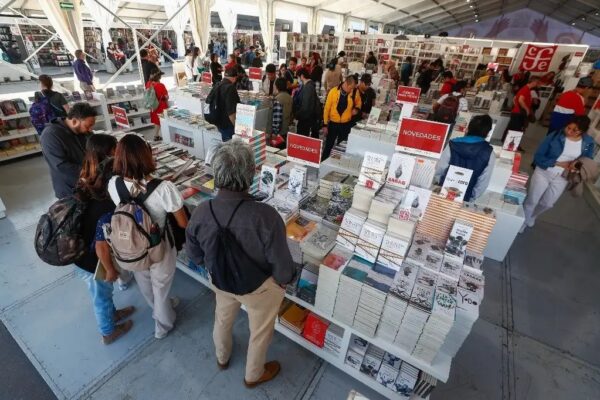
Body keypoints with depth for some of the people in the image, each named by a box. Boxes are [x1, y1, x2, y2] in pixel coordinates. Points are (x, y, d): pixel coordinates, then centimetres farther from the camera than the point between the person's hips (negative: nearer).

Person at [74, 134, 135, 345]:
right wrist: (111, 270, -14)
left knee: (102, 293, 31)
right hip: (93, 263, -7)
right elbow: (101, 247, -30)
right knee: (102, 295, 21)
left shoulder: (85, 184, -12)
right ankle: (109, 332, 48)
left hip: (80, 255, 7)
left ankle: (111, 313, 59)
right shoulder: (105, 206, -37)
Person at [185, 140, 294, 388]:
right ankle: (253, 375, 54)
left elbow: (194, 254, -6)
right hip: (259, 286, -3)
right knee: (260, 332, 26)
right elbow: (281, 263, -26)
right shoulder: (265, 215, -38)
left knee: (222, 319, 34)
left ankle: (222, 358, 65)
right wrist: (283, 280, -3)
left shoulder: (201, 212, -24)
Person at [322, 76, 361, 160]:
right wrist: (325, 124, -2)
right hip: (333, 123, -1)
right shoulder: (333, 91, -12)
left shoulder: (355, 92, -7)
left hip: (346, 124, 1)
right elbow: (327, 108, -4)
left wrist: (357, 108, -6)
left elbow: (358, 102, 16)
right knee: (328, 145, 11)